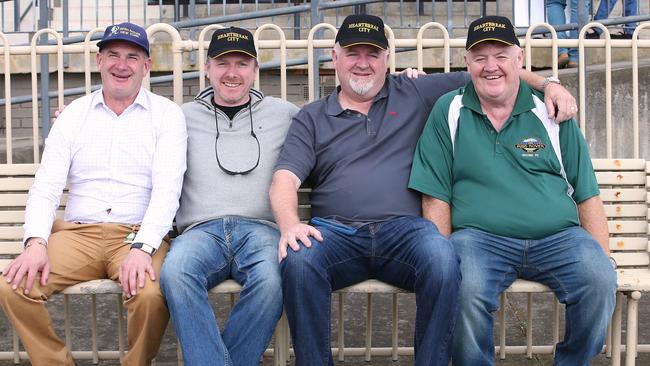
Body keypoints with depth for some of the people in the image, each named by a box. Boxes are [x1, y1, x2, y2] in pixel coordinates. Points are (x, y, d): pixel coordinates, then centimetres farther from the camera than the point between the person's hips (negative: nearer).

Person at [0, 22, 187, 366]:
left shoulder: (167, 114, 5)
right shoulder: (73, 115, 14)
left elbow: (167, 189, -7)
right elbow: (45, 188, 6)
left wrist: (142, 248, -23)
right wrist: (36, 243, -13)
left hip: (139, 235, -2)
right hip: (77, 233, 3)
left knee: (151, 295, -33)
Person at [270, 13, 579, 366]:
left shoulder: (414, 93, 18)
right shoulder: (311, 118, 17)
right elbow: (284, 179, 4)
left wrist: (546, 84, 9)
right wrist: (289, 223, -17)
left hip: (405, 229, 0)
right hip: (336, 231, 1)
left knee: (442, 259, -34)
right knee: (298, 261, -33)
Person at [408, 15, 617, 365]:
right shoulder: (448, 112, 7)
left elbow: (587, 194, 11)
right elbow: (436, 197, 3)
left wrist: (603, 257, 1)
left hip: (558, 236, 2)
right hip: (479, 237, -2)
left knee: (600, 279, -25)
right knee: (467, 290, -33)